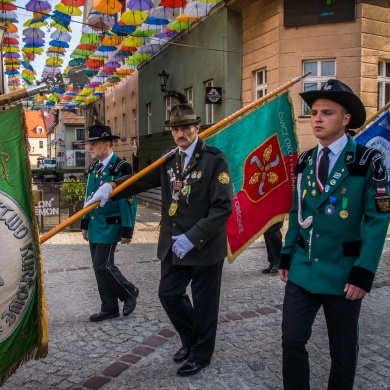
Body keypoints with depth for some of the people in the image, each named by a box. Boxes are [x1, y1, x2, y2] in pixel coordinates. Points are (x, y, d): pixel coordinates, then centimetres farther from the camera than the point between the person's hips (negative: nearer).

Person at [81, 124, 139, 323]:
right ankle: (109, 308, 22)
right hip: (95, 226, 8)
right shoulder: (93, 167, 11)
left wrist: (127, 230, -18)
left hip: (110, 226, -8)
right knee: (99, 267, 10)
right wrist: (85, 224, 16)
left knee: (103, 265, -9)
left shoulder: (121, 167, -13)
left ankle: (129, 292, 15)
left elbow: (129, 199, -16)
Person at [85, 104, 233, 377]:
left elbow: (223, 206, -18)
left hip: (205, 246, -6)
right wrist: (112, 186, -14)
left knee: (204, 302, 9)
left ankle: (201, 354, 32)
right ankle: (190, 338, 40)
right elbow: (143, 180, 4)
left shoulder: (215, 159, -13)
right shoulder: (168, 159, 7)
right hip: (173, 244, 6)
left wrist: (193, 237, -23)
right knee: (169, 293, 14)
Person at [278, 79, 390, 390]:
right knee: (292, 340, 7)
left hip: (343, 274, -4)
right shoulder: (304, 162, 7)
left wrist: (364, 273, -16)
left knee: (343, 350, 14)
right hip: (302, 271, 4)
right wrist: (286, 256, 8)